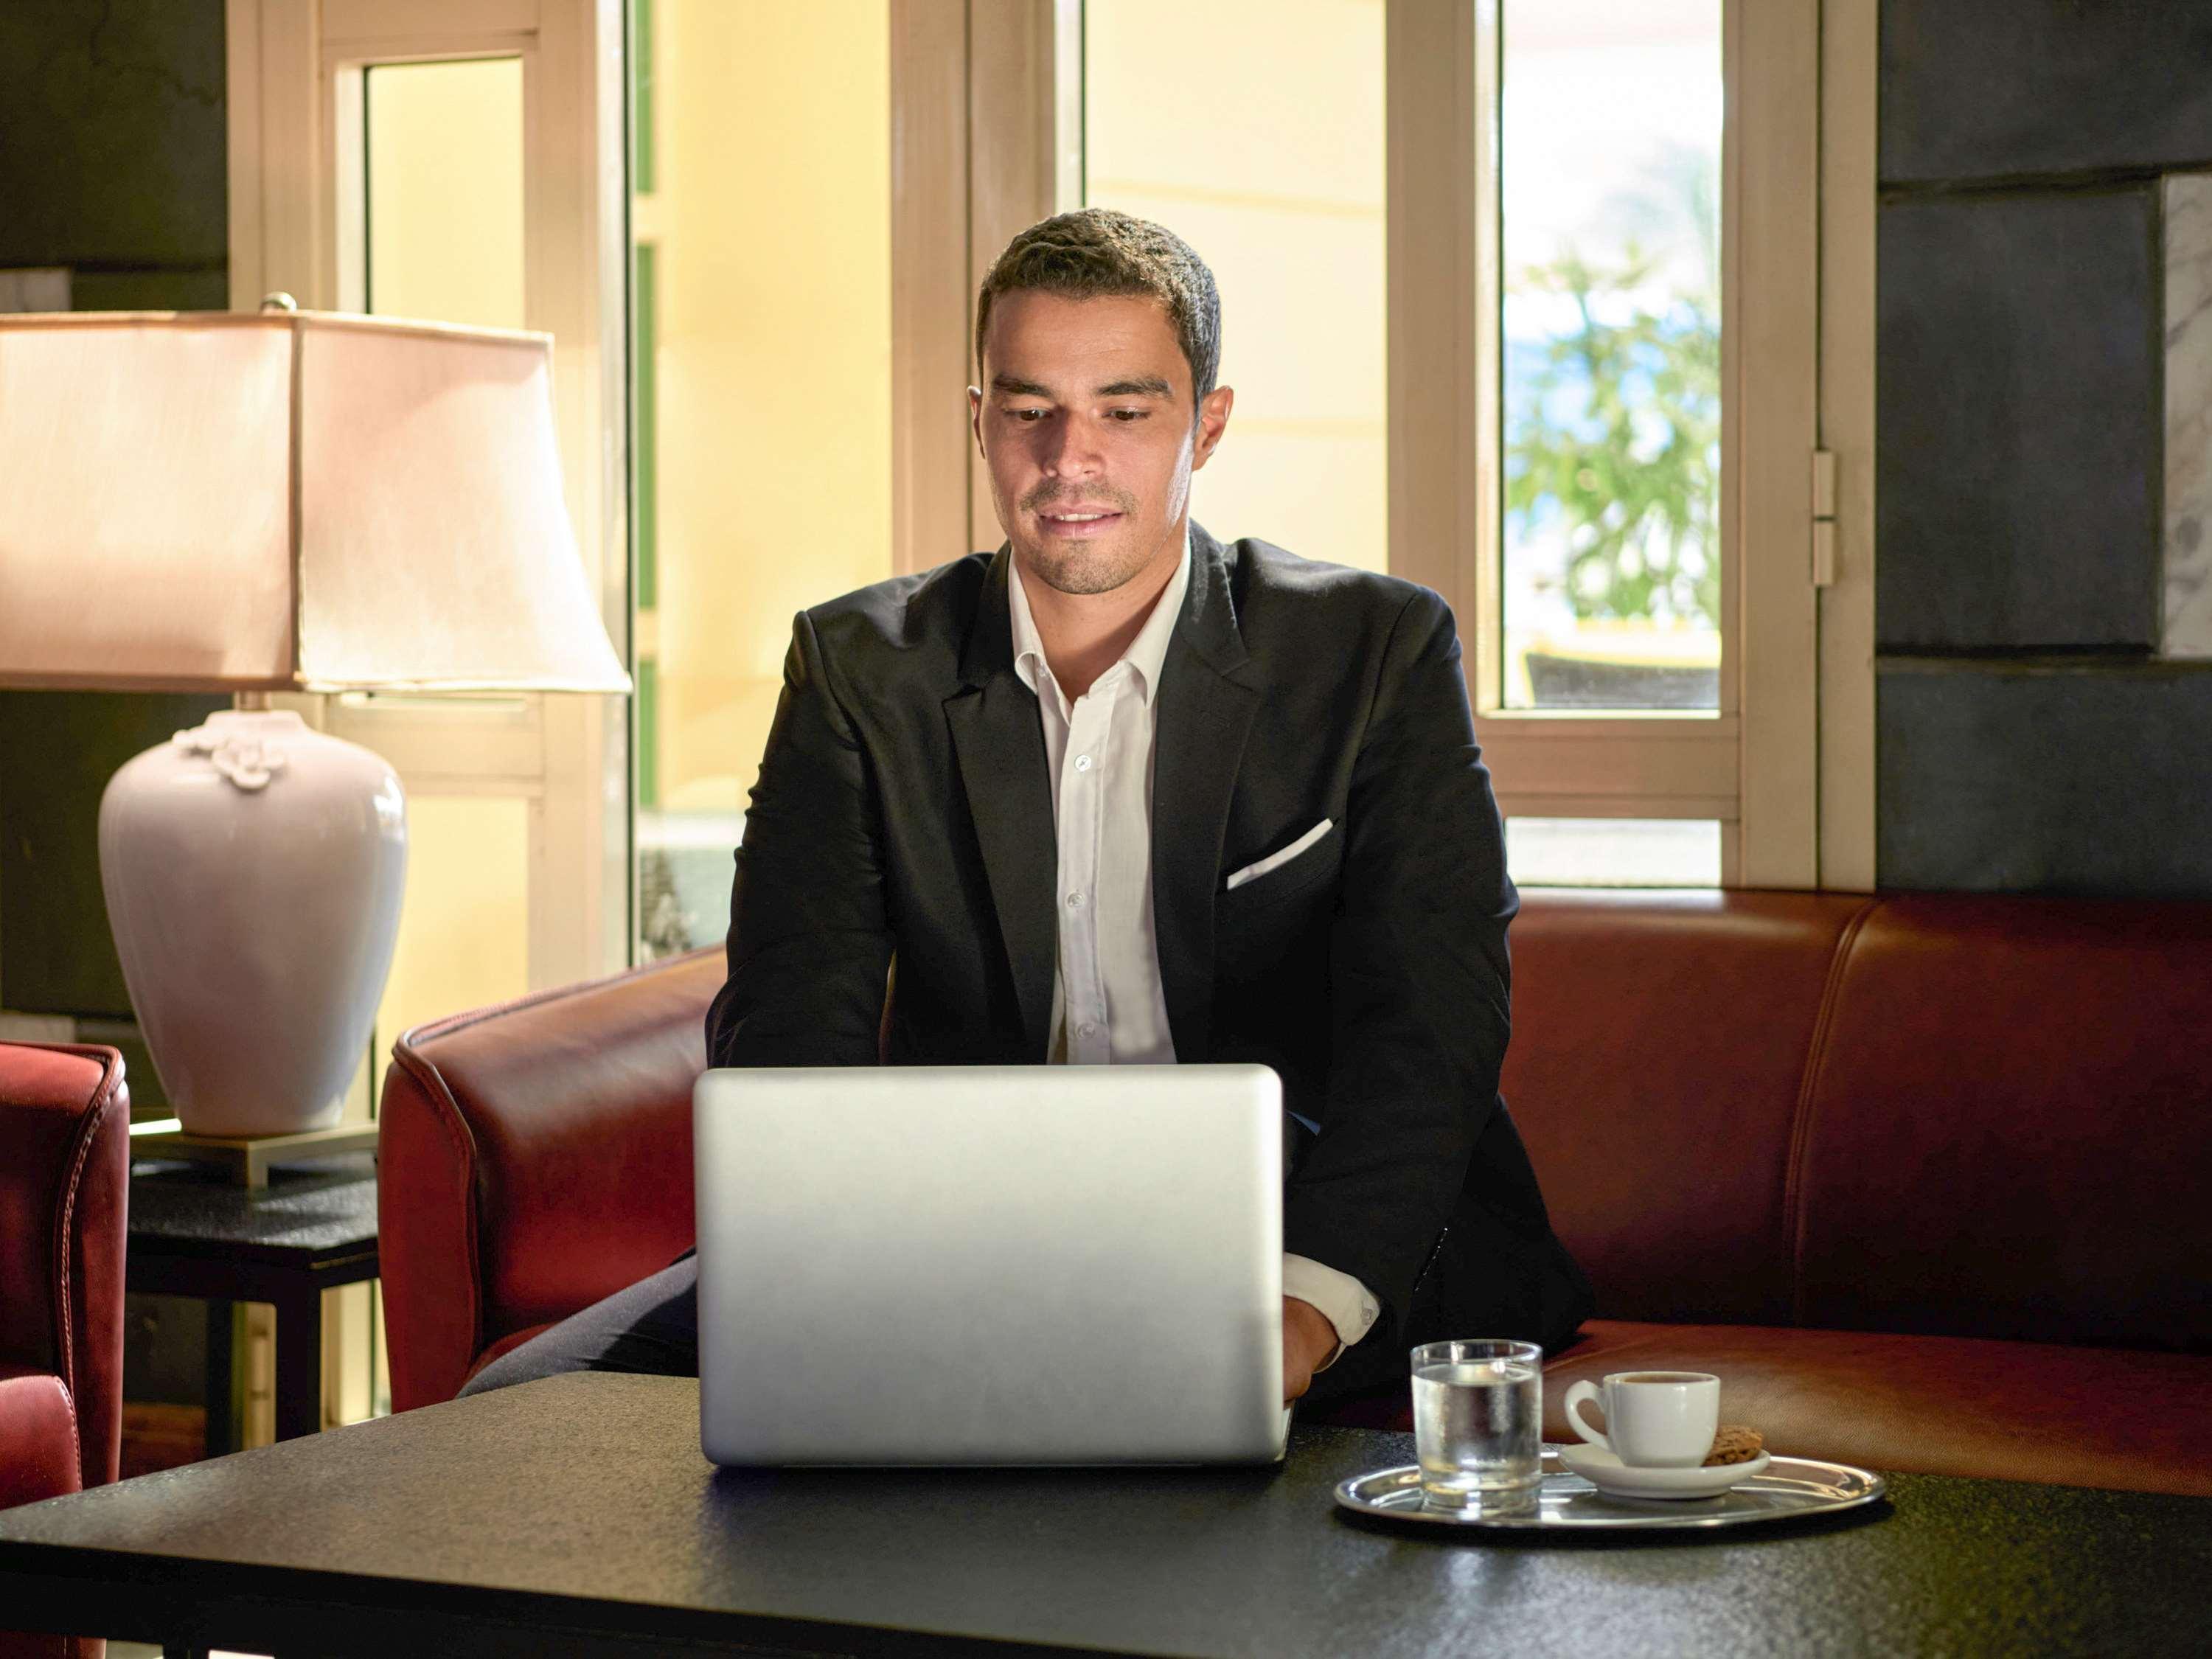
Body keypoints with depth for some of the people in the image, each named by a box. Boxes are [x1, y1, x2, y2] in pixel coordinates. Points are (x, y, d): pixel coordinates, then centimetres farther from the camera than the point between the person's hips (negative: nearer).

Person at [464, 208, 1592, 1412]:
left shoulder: (1379, 651, 0)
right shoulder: (862, 667, 7)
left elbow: (1428, 1029, -10)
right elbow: (789, 1029, -4)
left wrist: (1303, 1305, -30)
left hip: (1311, 1231, -2)